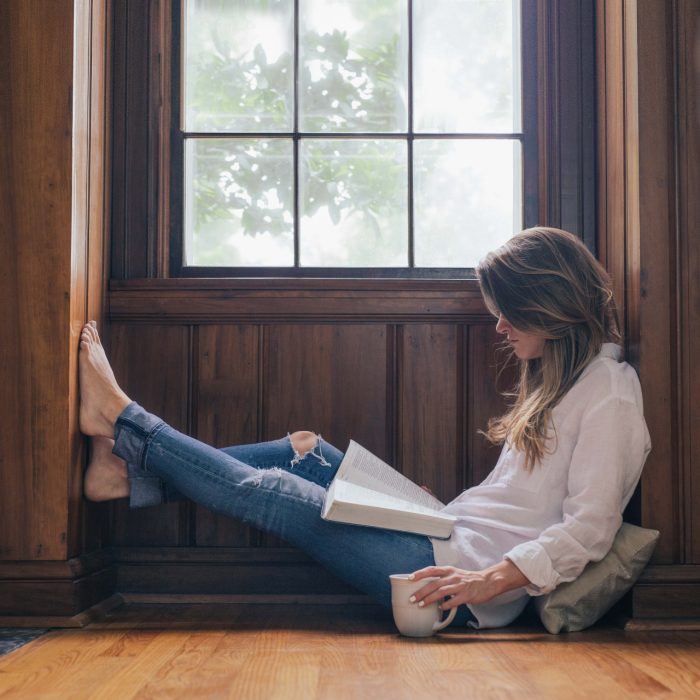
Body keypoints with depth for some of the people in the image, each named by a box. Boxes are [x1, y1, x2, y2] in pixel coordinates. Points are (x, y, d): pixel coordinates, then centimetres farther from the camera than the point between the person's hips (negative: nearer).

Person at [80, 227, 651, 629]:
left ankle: (121, 418, 10)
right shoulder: (558, 379, 17)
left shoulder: (610, 392, -13)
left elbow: (588, 530, -20)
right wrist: (434, 507, 8)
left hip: (467, 564, -9)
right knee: (304, 452, 7)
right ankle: (133, 472, 13)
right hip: (453, 539, 9)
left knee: (273, 495, -4)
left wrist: (491, 580, -26)